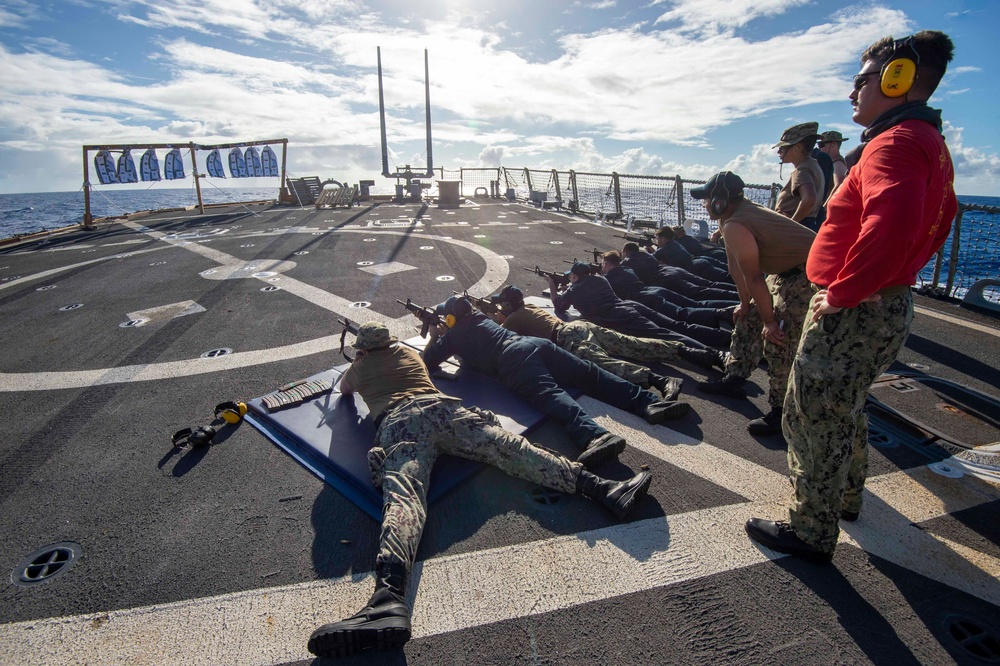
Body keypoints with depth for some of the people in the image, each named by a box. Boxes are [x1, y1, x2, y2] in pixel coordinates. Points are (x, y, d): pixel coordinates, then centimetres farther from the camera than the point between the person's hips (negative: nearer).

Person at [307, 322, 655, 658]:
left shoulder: (359, 367, 30)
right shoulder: (408, 352, 36)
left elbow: (343, 390, 54)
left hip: (396, 422, -2)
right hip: (441, 405, 3)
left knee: (403, 499, -25)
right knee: (508, 447, -12)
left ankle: (388, 596, -52)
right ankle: (602, 487, -27)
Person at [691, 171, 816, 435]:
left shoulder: (734, 227, -26)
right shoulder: (741, 212, 5)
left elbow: (754, 278, -23)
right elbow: (737, 267, 9)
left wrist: (769, 321, -16)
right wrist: (745, 304, 15)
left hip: (808, 276, -11)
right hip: (787, 271, 11)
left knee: (779, 342, -12)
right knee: (749, 318, 15)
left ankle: (781, 413, -1)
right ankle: (734, 379, 25)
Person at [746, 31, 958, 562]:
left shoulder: (894, 143, -19)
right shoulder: (929, 143, 16)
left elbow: (890, 225, -37)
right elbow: (938, 223, 26)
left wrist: (842, 292, -27)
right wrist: (894, 276, 22)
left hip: (853, 315, -11)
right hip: (888, 304, 11)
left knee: (813, 418, 2)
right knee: (843, 408, 26)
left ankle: (811, 532, 17)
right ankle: (845, 497, 46)